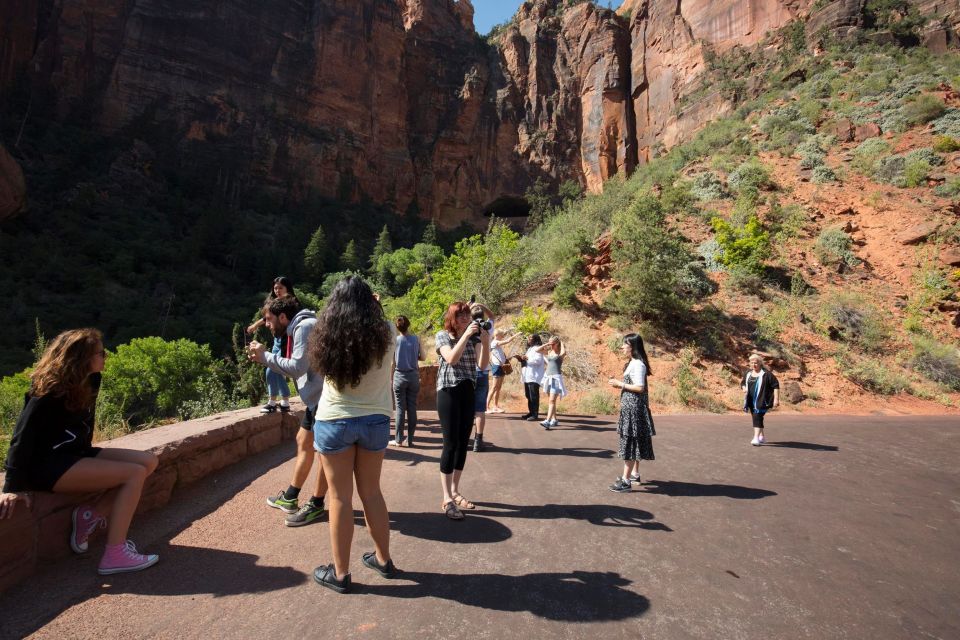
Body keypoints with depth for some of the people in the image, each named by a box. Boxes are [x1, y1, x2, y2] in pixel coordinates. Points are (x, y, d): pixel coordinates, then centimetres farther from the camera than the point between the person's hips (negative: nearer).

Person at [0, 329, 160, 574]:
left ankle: (90, 513, 1)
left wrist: (89, 459, 19)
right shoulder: (50, 390, -18)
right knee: (135, 474, -23)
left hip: (74, 455, 8)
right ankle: (115, 555, -21)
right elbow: (23, 436, -19)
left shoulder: (88, 382, 5)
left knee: (148, 461, -3)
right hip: (47, 465, -8)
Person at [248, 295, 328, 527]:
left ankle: (316, 505, 14)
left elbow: (298, 367, -20)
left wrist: (266, 356, -8)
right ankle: (290, 497, 29)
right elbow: (298, 369, 16)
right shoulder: (299, 328, 17)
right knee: (304, 442, 16)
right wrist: (264, 359, 9)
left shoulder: (305, 326, -13)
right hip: (316, 397, 10)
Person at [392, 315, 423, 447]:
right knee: (412, 408, 6)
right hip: (414, 376, 1)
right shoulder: (416, 339, -2)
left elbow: (392, 362, -4)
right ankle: (410, 439, 11)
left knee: (400, 408, 4)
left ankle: (399, 439, 7)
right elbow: (422, 357, 4)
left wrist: (391, 378, 8)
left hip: (400, 376, -1)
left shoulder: (395, 340, -6)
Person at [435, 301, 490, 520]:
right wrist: (466, 334, -24)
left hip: (468, 393, 5)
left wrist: (485, 342, -20)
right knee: (451, 444, -7)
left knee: (463, 444, 9)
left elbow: (482, 365, -5)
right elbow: (451, 359, -22)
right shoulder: (443, 336, -4)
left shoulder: (473, 337, 7)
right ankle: (446, 499, 2)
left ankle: (455, 491, 23)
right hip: (449, 393, -5)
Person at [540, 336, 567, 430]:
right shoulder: (549, 351, 11)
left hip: (556, 377, -7)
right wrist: (546, 344, 2)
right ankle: (554, 419, 26)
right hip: (548, 377, 7)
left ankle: (547, 421, -24)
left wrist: (562, 344, -11)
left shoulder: (560, 353, -5)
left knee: (552, 401, -15)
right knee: (549, 401, 14)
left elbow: (564, 353, -28)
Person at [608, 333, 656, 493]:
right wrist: (619, 384, 4)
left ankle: (626, 480, -1)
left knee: (630, 442, -6)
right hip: (631, 407, 10)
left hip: (634, 407, -10)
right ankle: (635, 474, 27)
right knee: (634, 442, 17)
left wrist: (620, 384, -17)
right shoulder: (633, 363, 14)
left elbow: (640, 387, -23)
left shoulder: (637, 364, -17)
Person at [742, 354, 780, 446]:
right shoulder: (748, 373, 9)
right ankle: (761, 437, 31)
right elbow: (743, 383, 21)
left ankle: (756, 438, -19)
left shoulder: (766, 374, -9)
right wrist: (744, 388, -2)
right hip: (751, 400, 7)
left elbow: (776, 385, -9)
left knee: (757, 417, -17)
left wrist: (776, 399, -14)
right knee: (756, 418, 15)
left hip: (761, 401, -7)